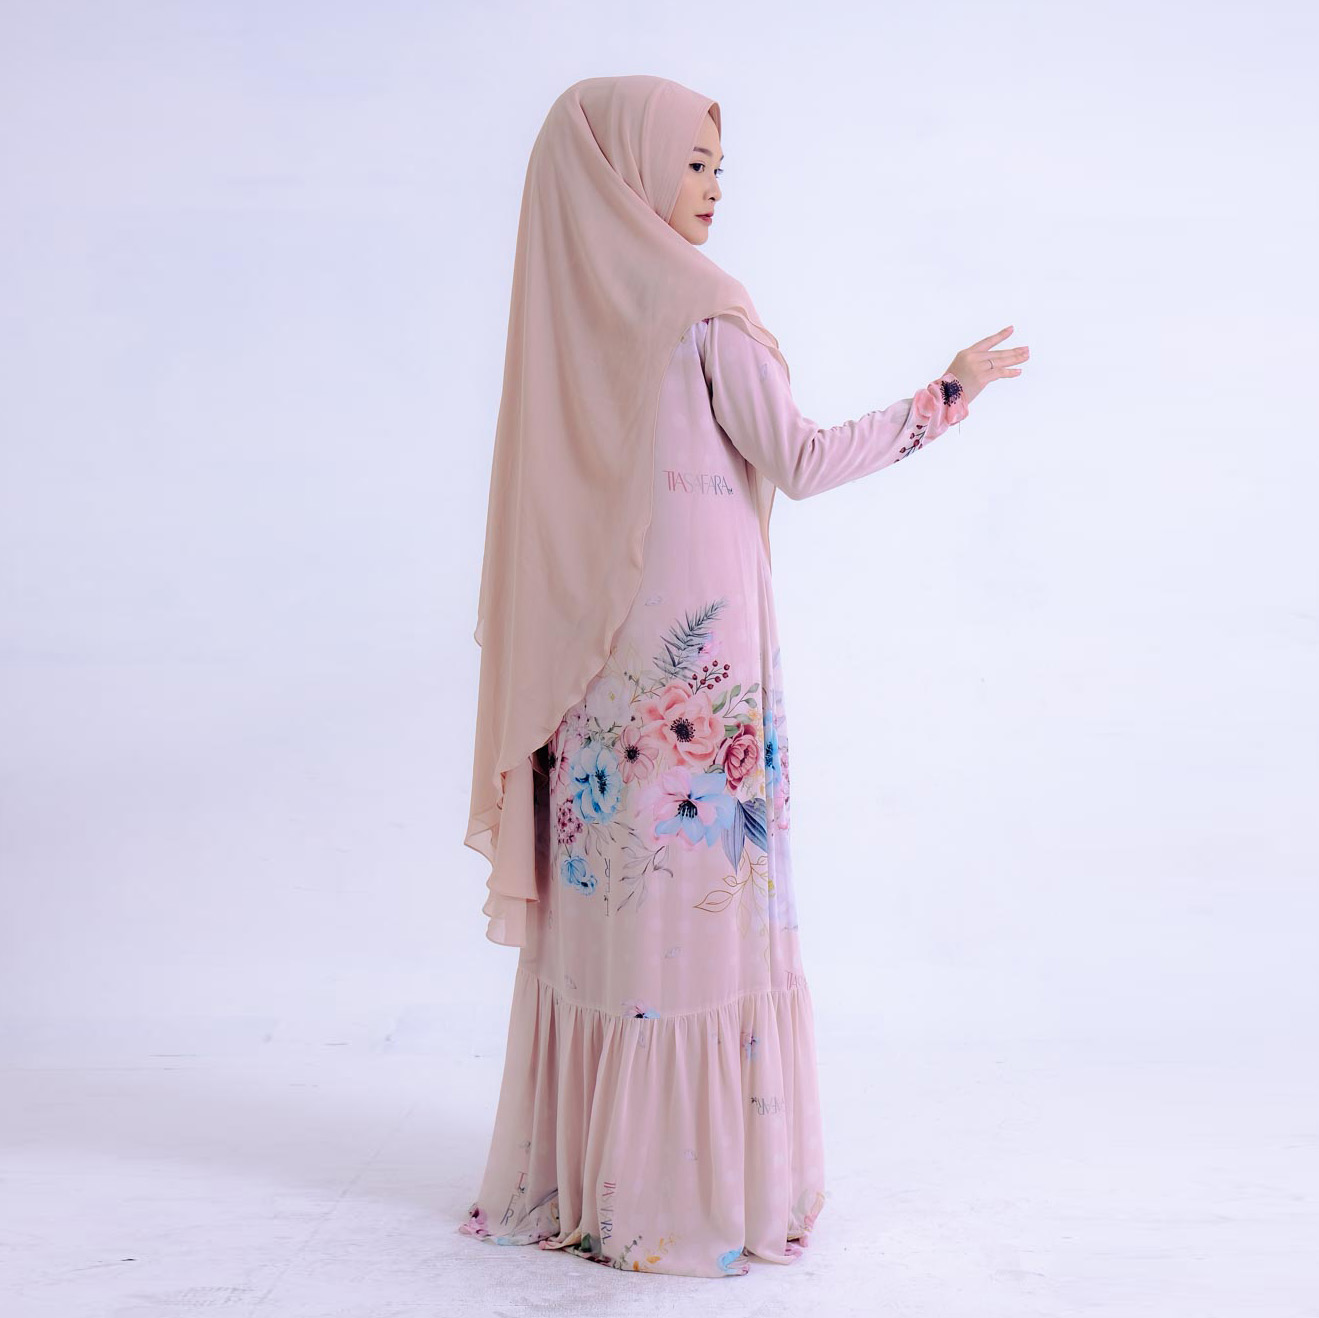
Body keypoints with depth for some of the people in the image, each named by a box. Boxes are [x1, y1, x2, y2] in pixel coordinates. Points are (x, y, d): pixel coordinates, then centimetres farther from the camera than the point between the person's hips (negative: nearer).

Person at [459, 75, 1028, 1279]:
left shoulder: (566, 308, 9)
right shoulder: (697, 304, -10)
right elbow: (800, 462, -8)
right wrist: (951, 392, 0)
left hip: (593, 666, 7)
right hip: (694, 651, -7)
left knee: (606, 902, 12)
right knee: (703, 897, 1)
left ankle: (574, 1176, 21)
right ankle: (694, 1184, 10)